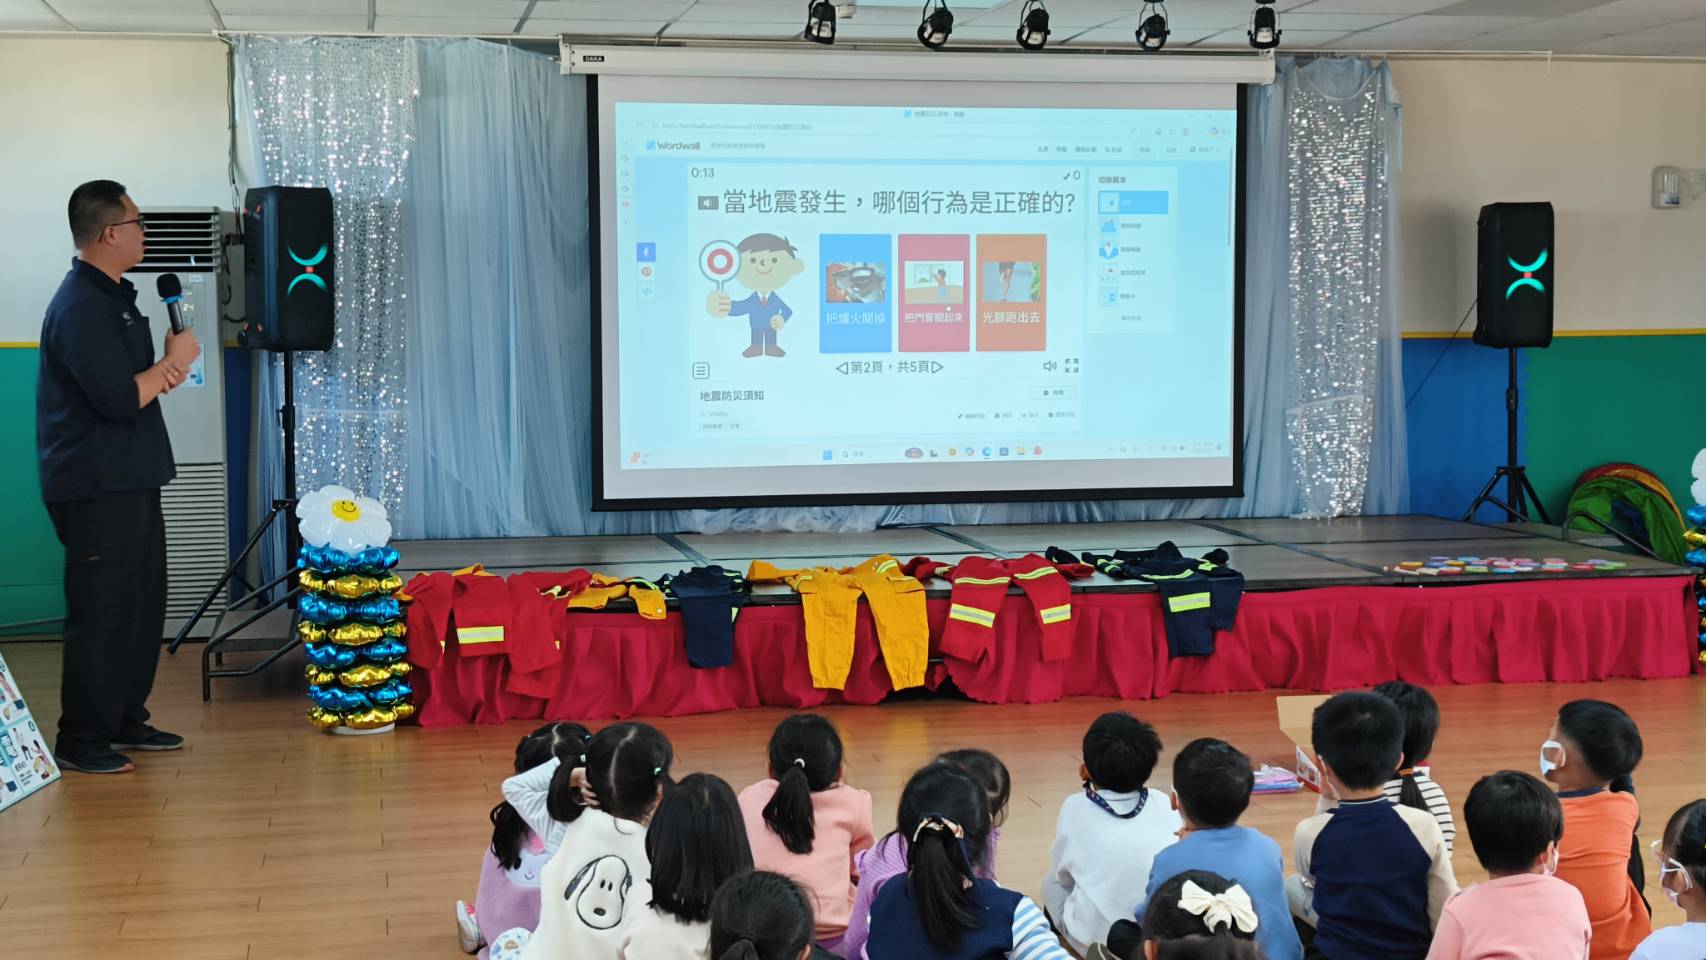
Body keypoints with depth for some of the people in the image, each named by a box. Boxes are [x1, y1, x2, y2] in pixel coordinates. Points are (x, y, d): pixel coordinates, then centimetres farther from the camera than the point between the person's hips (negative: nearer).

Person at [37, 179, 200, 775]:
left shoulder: (114, 295, 14)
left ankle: (125, 721, 25)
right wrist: (172, 363, -9)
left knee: (142, 603, 14)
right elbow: (119, 399, -25)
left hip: (130, 480, 10)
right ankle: (80, 742, 5)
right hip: (96, 487, -10)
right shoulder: (80, 307, -18)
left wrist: (164, 370, 0)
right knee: (102, 611, -4)